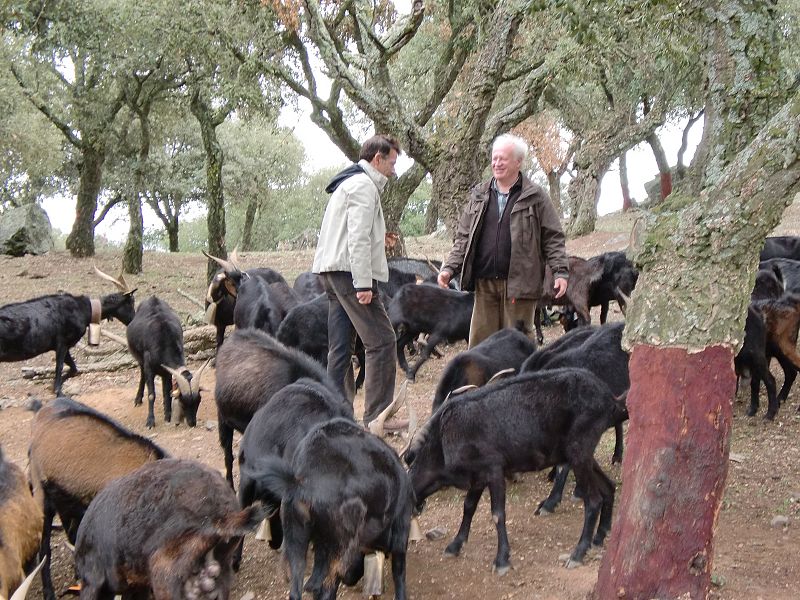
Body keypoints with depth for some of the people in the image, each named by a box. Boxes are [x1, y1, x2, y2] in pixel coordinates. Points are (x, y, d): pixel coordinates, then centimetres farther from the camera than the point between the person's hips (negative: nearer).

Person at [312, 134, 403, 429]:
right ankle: (377, 415, -8)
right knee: (381, 341, -8)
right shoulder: (364, 185, -8)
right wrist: (363, 284, -20)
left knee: (341, 348, 9)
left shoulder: (348, 183, 24)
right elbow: (358, 238, -17)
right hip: (350, 271, -10)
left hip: (332, 272, 10)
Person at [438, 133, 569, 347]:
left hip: (519, 284, -3)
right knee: (479, 343, 6)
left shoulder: (536, 197, 1)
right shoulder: (479, 195, 12)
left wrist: (560, 271, -9)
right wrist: (450, 268, 2)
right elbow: (463, 237, 13)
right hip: (484, 283, 4)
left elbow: (553, 238, 1)